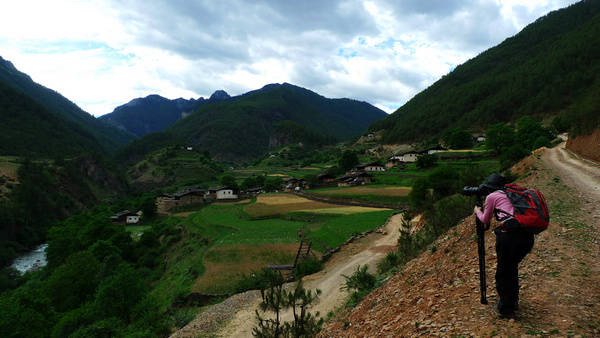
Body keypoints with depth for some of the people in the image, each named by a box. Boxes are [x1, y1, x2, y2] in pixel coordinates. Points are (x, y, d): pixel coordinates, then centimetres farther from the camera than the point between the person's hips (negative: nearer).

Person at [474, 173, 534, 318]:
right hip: (528, 235, 7)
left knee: (503, 272, 8)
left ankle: (505, 309, 18)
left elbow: (485, 220, 17)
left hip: (509, 233, -7)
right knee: (512, 267, 26)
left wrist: (478, 211, 35)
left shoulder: (491, 197, 6)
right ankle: (513, 302, 39)